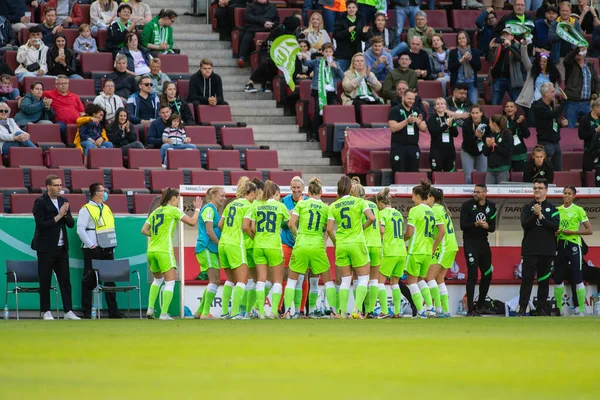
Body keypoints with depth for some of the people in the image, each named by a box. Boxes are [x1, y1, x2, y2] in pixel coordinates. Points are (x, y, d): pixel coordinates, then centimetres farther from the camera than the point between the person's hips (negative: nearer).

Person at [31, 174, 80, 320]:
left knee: (65, 281, 2)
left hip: (62, 247, 5)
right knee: (45, 281, 2)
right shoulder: (40, 202, -8)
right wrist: (58, 216, -17)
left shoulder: (63, 201, 10)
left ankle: (68, 311, 2)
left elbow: (71, 224, 9)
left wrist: (65, 214, -10)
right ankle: (46, 312, 9)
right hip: (46, 248, -5)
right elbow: (41, 224, -16)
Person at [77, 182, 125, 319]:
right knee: (90, 281, -4)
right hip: (93, 251, -7)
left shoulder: (106, 209, 15)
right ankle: (87, 311, 0)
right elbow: (80, 229, -13)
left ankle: (113, 310, 10)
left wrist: (112, 245, 13)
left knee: (110, 280, 7)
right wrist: (91, 245, -17)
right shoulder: (86, 209, -7)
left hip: (107, 250, 7)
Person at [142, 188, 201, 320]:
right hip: (164, 251, -7)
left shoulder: (155, 212, 15)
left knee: (157, 279, 24)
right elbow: (192, 222, -6)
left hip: (151, 250, 7)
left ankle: (150, 309, 16)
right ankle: (164, 314, -10)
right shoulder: (173, 210, -3)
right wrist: (197, 209, 9)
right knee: (170, 283, -2)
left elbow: (144, 230, 14)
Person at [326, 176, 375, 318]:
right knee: (363, 278, 5)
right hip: (357, 243, -3)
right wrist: (362, 227, 5)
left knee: (345, 280, 10)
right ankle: (357, 309, -9)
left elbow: (329, 229, -1)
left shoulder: (333, 206, 4)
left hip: (341, 244, 3)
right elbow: (371, 218, -13)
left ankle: (342, 312, 5)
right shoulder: (359, 202, -2)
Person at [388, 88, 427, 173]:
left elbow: (424, 129, 11)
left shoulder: (416, 111, 13)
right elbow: (393, 128, -13)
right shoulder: (395, 111, -2)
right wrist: (407, 121, -23)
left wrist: (419, 123, -12)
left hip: (414, 147, 5)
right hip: (398, 147, -5)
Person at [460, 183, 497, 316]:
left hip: (483, 243, 5)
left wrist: (486, 226, -16)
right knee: (472, 275, -12)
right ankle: (470, 309, -12)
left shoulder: (491, 206, 7)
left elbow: (493, 228, 6)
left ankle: (480, 306, 26)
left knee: (487, 275, 10)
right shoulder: (467, 205, -4)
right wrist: (475, 224, -26)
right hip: (470, 242, -5)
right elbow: (463, 226, -10)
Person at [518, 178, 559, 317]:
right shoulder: (527, 207, 8)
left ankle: (541, 308, 10)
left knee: (544, 281, 5)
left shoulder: (552, 208, 7)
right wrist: (535, 215, -21)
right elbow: (524, 224, -7)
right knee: (527, 279, -7)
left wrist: (541, 217, -13)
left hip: (547, 251, 1)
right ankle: (522, 308, -8)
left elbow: (555, 227, -5)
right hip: (530, 250, -1)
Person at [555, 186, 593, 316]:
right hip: (560, 245, 5)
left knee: (577, 278, -8)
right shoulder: (557, 210, 11)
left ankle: (582, 310, -6)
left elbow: (589, 230, -3)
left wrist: (572, 232, -13)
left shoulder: (578, 210, -2)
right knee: (557, 278, 6)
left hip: (573, 245, -5)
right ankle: (558, 308, 16)